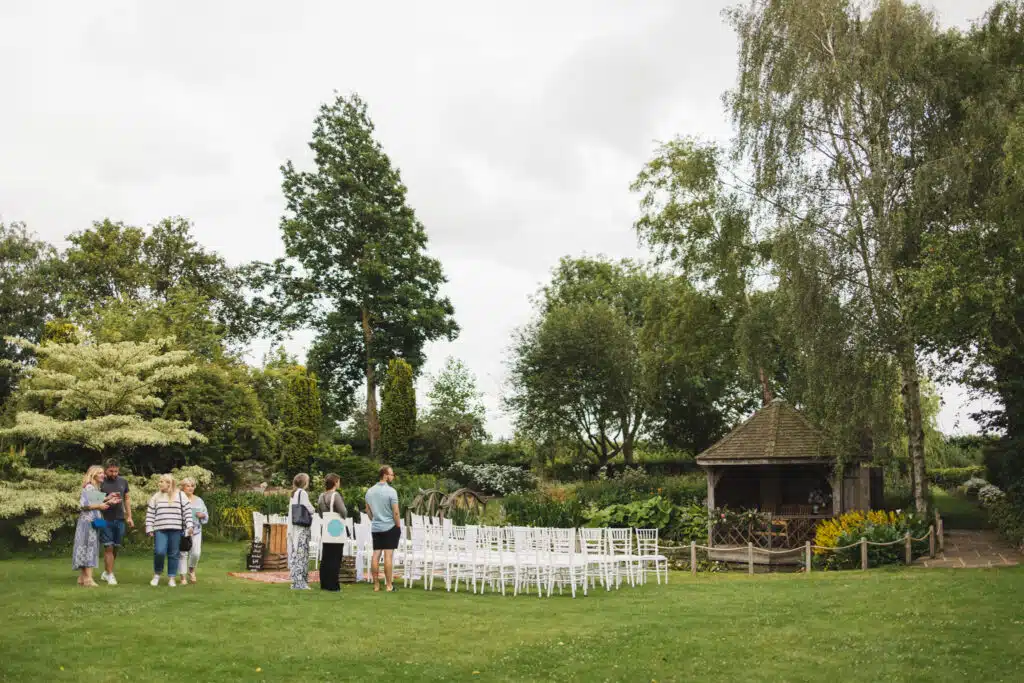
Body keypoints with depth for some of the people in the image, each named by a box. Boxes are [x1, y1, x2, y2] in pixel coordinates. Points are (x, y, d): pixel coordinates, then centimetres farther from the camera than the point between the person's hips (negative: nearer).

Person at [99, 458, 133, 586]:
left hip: (120, 519, 4)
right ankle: (110, 575, 2)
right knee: (108, 547, -5)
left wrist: (129, 517, 12)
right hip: (106, 520, -4)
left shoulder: (123, 481, 8)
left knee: (116, 547, 9)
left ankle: (106, 572, 24)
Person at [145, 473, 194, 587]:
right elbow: (150, 513, 9)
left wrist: (189, 526, -6)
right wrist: (149, 529, 2)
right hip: (160, 529, 1)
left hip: (175, 530, -1)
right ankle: (157, 574, 11)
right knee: (159, 552, -11)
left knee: (173, 554, 3)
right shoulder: (156, 497, 11)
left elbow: (187, 511, 2)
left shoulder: (180, 495, 5)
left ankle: (171, 578, 12)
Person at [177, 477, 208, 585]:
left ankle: (192, 570, 21)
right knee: (183, 553, -3)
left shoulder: (199, 500, 14)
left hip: (196, 531, 3)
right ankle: (182, 576, 9)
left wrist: (202, 515, -2)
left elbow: (206, 515, 19)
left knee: (196, 552, -7)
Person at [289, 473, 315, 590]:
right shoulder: (302, 493, -12)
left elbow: (290, 511, 16)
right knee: (301, 553, -7)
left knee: (295, 554, 10)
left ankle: (297, 581, 14)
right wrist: (312, 509, 9)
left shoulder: (294, 494, 13)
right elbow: (311, 510, -11)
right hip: (302, 528, -8)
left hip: (294, 528, 8)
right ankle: (299, 583, -7)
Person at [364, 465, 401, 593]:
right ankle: (389, 585, -2)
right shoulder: (391, 491, -14)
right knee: (388, 556, -4)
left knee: (376, 555, 6)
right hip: (390, 527, -6)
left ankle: (376, 585, 8)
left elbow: (368, 510, 15)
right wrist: (399, 527, -5)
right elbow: (395, 512, -14)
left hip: (375, 528, 6)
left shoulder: (370, 491, 7)